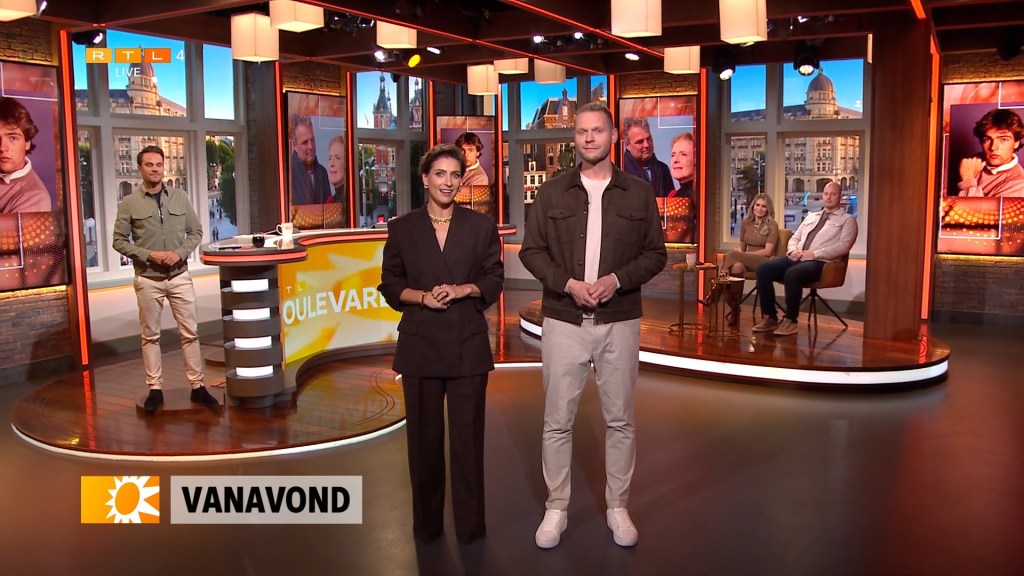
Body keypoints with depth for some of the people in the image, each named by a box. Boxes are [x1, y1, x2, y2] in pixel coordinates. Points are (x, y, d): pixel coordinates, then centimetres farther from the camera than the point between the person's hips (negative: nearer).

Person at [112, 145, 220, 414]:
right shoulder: (129, 203, -2)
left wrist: (180, 253, -10)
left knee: (190, 333, 3)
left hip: (180, 276, 1)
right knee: (150, 336, 7)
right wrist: (148, 255, -14)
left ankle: (198, 386, 11)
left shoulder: (180, 197, 4)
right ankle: (155, 389, 15)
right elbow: (119, 241, -1)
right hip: (148, 279, -1)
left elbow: (196, 232, 7)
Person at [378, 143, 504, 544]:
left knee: (468, 433, 3)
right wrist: (422, 296, -12)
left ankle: (470, 523, 18)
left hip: (468, 343, 0)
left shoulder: (481, 226, 4)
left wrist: (463, 289, -13)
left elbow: (494, 280, 5)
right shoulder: (402, 228, 3)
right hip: (420, 343, 1)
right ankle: (426, 523, 24)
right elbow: (390, 284, 6)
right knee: (424, 434, 8)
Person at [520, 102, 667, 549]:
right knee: (557, 421, 5)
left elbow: (655, 254, 5)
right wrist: (568, 284, -13)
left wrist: (617, 280, -13)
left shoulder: (639, 193, 4)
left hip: (620, 322, 1)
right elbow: (531, 251, 2)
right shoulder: (551, 192, 3)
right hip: (563, 321, 0)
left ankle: (617, 506, 24)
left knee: (620, 420, 9)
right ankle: (556, 509, 19)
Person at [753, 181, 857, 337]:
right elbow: (794, 238, 25)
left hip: (819, 262, -6)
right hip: (797, 258, 6)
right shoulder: (811, 216, 27)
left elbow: (843, 247, -7)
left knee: (792, 274, -37)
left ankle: (790, 321, -22)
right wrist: (793, 250, 1)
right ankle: (770, 318, -13)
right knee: (763, 269, -18)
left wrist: (814, 254, -15)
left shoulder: (847, 220, 8)